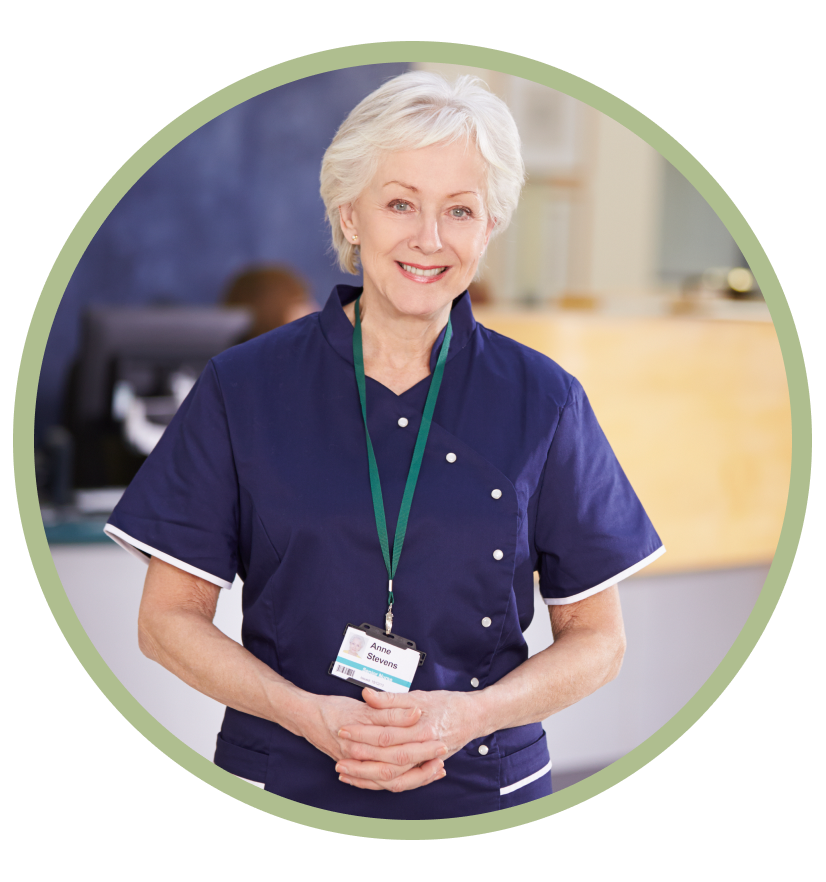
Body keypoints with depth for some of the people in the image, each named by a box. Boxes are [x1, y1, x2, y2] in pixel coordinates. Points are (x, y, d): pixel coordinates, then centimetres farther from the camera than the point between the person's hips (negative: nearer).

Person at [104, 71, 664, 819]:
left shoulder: (543, 401, -3)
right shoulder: (243, 388, -5)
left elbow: (596, 639, 1)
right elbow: (169, 618, -2)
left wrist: (470, 715, -15)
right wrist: (309, 714, -16)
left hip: (486, 790, 1)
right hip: (280, 782, 0)